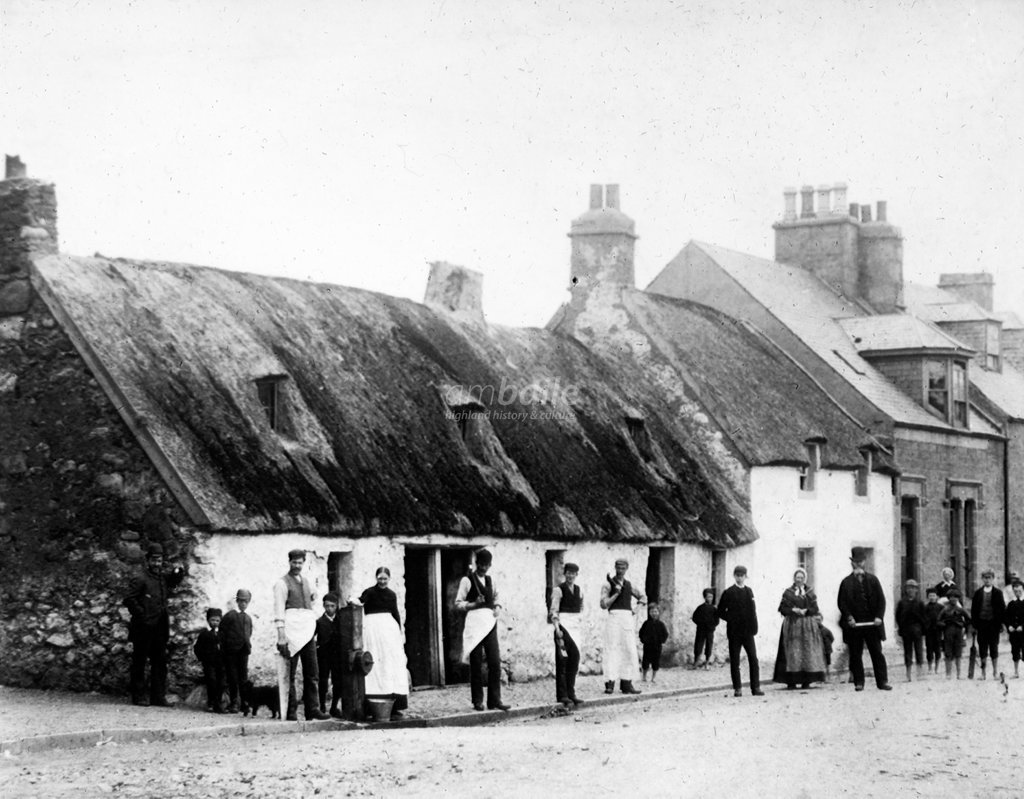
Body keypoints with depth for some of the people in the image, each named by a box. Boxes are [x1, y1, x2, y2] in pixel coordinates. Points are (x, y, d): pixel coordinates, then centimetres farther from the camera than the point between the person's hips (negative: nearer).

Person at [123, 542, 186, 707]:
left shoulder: (164, 577, 11)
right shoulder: (141, 580, -8)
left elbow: (176, 580, 25)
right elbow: (128, 599, -11)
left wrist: (179, 572, 3)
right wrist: (140, 614, -13)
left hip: (160, 630, 6)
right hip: (143, 629, -6)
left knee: (160, 663, 6)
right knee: (139, 663, 2)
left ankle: (158, 697, 10)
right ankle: (138, 697, 5)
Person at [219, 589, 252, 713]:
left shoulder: (248, 618, 16)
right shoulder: (229, 615, 2)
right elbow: (222, 633, 1)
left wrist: (249, 647, 13)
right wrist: (222, 650, -3)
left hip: (244, 651, 4)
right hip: (231, 650, -4)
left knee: (243, 677, 4)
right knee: (232, 677, -2)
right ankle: (233, 703, 2)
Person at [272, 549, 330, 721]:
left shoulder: (307, 581, 17)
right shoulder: (282, 583, -2)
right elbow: (279, 612, -8)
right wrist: (281, 637, -16)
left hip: (308, 632, 6)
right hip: (291, 632, -6)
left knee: (312, 674, 3)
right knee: (289, 674, -4)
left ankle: (312, 709, 4)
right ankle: (291, 712, -2)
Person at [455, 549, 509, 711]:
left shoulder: (489, 580, 15)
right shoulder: (467, 580, -2)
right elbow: (458, 603, -2)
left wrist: (497, 607, 5)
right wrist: (473, 604, -17)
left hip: (489, 622, 5)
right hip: (475, 621, -5)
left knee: (495, 662, -2)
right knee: (476, 663, -1)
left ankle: (494, 700, 2)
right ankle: (477, 701, 7)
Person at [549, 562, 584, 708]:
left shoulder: (578, 590, 13)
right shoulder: (559, 590, -5)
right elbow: (554, 611, -9)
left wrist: (581, 627, 14)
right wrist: (557, 628, -17)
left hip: (576, 625, 6)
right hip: (563, 624, -6)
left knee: (574, 659, 5)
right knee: (563, 660, -5)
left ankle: (570, 693, 12)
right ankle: (562, 694, -3)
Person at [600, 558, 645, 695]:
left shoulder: (629, 585, 15)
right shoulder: (608, 584, 2)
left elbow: (643, 597, 28)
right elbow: (604, 604, -5)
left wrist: (636, 609, 10)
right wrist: (616, 593, -14)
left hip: (628, 618, 5)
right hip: (614, 617, -5)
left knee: (629, 651, 2)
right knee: (612, 650, -9)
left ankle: (626, 684, 7)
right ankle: (610, 684, -10)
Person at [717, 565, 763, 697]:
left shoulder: (749, 591, 12)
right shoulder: (728, 593, 0)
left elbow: (753, 610, 13)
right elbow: (721, 612, 2)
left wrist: (754, 626, 3)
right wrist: (731, 619, -9)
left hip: (748, 631, 3)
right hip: (734, 632, -3)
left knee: (753, 659, -4)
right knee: (735, 661, 0)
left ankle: (756, 687, -1)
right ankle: (737, 688, 6)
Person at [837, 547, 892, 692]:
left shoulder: (873, 579, 10)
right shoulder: (846, 582, 6)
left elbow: (881, 600, 7)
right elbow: (842, 602, 2)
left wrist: (879, 616, -7)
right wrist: (849, 617, -12)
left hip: (871, 622, 1)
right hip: (854, 624, -1)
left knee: (877, 653, 0)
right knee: (855, 655, 2)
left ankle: (882, 681, 3)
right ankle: (858, 682, 8)